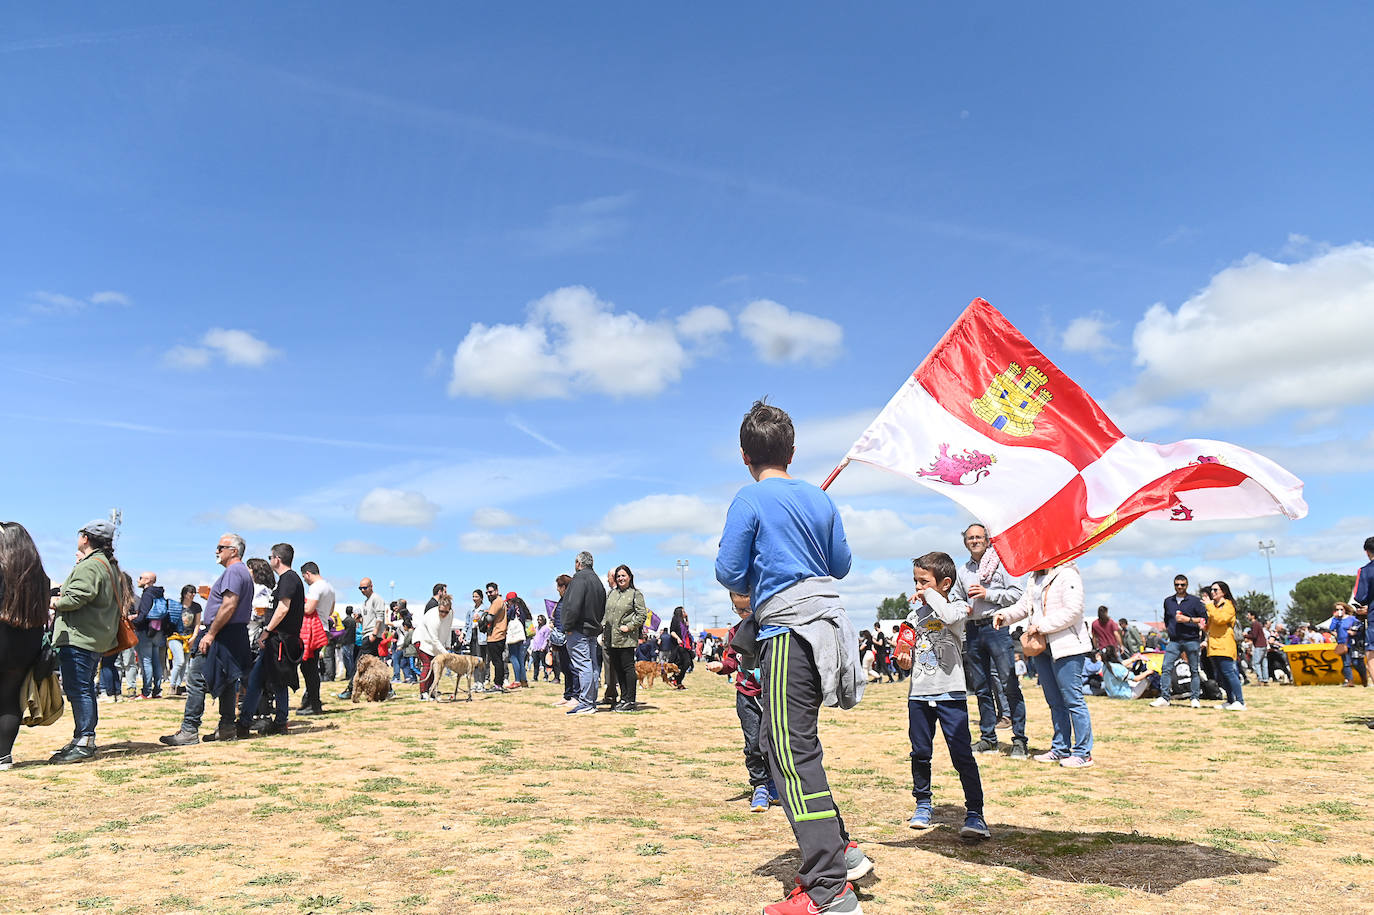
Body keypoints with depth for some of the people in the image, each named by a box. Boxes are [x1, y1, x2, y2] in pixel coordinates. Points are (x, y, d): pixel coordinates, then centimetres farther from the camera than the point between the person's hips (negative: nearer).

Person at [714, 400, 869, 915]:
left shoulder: (750, 500, -6)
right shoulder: (819, 499, 12)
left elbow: (728, 572, -7)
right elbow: (842, 565, 18)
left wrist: (752, 586, 14)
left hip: (788, 630, -7)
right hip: (827, 620, 8)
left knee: (793, 751, -6)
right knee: (785, 740, 19)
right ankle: (838, 848, 22)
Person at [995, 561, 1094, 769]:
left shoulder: (1068, 576, -11)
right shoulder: (1034, 578, 16)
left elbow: (1072, 611, -20)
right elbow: (1024, 605, 21)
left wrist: (1041, 625, -19)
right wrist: (1005, 615, 2)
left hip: (1066, 648, -9)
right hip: (1042, 648, 9)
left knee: (1072, 700, -4)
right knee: (1055, 702, 15)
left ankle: (1083, 753, 4)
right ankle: (1060, 749, 23)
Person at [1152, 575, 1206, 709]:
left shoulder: (1194, 601, 2)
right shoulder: (1168, 601, 15)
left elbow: (1204, 619, -2)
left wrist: (1188, 619, -12)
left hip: (1192, 641, -3)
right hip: (1174, 641, 3)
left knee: (1194, 670, 3)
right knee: (1166, 668, -8)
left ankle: (1195, 698, 12)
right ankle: (1164, 697, -6)